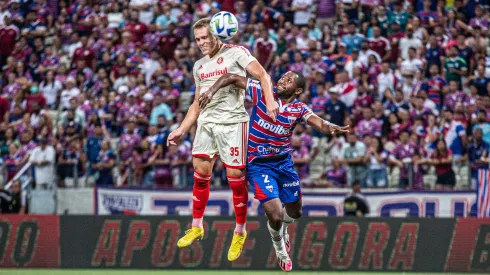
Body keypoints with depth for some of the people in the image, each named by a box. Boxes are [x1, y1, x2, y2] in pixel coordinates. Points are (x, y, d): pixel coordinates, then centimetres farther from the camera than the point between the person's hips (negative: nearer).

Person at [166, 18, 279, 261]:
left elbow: (262, 75, -11)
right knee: (200, 173, 3)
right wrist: (182, 130, 17)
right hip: (206, 122, 6)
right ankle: (197, 227, 18)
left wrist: (269, 100, -27)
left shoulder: (235, 52, -2)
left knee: (235, 177, -5)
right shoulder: (199, 66, 18)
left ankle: (240, 232, 8)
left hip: (232, 122, -6)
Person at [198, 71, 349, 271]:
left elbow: (319, 123, -26)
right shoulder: (263, 93, -13)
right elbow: (232, 78, -11)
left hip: (284, 162, 4)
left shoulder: (299, 109, -7)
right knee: (276, 215, -14)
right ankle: (280, 249, 19)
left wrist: (330, 127, -48)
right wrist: (211, 91, -27)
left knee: (294, 212, 18)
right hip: (258, 165, -4)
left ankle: (283, 230, 57)